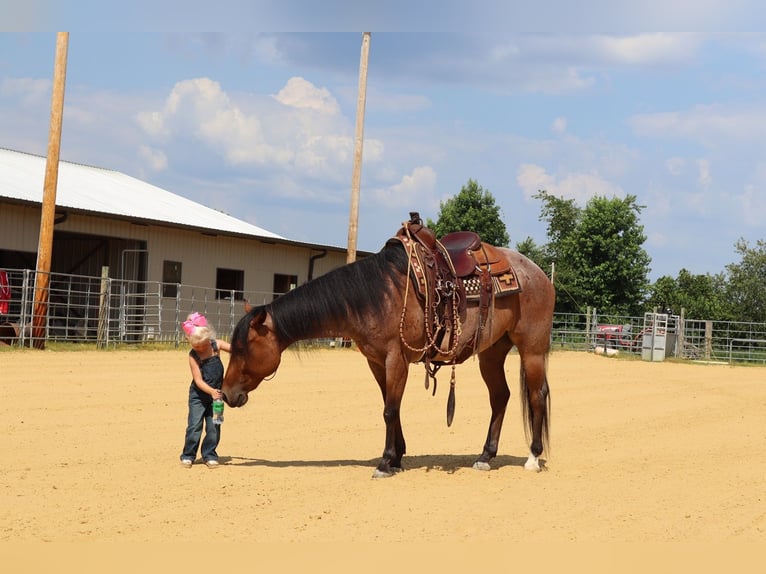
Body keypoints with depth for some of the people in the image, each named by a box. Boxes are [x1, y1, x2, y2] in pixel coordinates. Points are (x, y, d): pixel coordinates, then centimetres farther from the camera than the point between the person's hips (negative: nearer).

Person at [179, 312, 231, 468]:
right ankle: (188, 455, 8)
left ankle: (209, 455, 15)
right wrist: (211, 391, -33)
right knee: (194, 425, -5)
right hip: (198, 395, -3)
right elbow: (198, 380, -19)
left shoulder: (217, 346, -6)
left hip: (216, 393, 3)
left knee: (214, 426, 2)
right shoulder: (193, 356, -15)